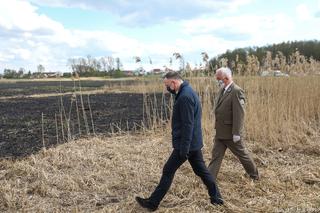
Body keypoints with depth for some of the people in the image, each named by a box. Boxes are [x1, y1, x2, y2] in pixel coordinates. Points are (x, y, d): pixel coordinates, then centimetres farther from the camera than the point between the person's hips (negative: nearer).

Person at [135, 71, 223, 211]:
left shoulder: (185, 97, -22)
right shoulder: (187, 92, 10)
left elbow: (187, 125, -25)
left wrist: (184, 149, -22)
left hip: (186, 143, -10)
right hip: (193, 142, 10)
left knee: (168, 171, 0)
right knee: (201, 170, 16)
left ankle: (152, 203, 11)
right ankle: (216, 198, 26)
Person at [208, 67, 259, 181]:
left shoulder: (237, 91, -19)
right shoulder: (221, 90, 8)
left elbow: (239, 114, -22)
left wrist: (236, 133, -22)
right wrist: (217, 128, 13)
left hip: (231, 132, -7)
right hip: (220, 132, 8)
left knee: (242, 154, 11)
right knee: (216, 155, 10)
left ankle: (254, 175, 31)